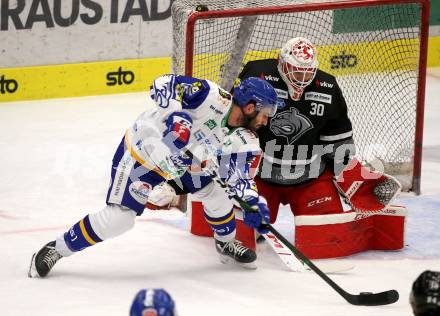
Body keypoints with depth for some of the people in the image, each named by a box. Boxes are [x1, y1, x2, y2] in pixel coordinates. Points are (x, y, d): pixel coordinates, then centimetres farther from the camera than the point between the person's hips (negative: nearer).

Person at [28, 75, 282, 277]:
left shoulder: (236, 137, -2)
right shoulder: (212, 97, -26)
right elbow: (165, 84, -32)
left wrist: (253, 199, -4)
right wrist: (176, 115, -46)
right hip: (140, 152, -8)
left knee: (218, 189, 6)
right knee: (118, 219, -16)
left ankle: (226, 243, 35)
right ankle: (55, 250, -2)